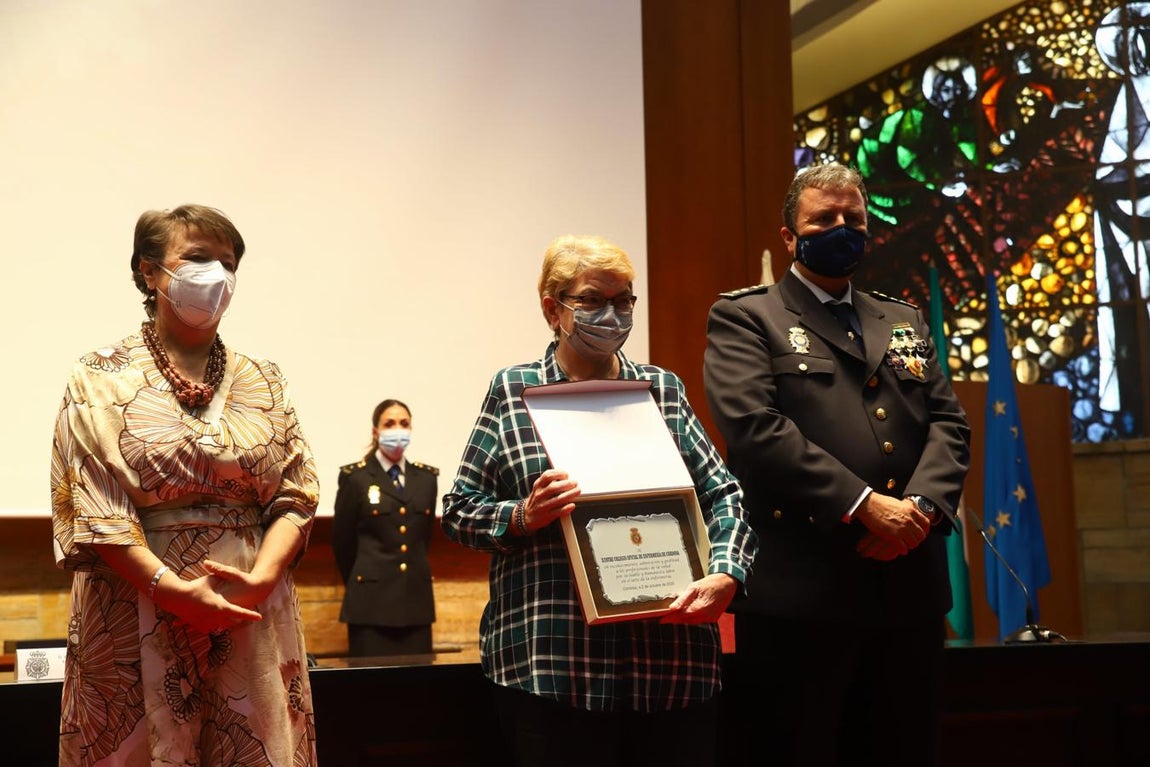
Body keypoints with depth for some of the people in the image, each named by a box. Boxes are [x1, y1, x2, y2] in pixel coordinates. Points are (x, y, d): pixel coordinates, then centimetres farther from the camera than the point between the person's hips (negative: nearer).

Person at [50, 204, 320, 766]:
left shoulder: (263, 382, 12)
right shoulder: (101, 378, 3)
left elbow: (296, 495, 4)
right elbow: (91, 508, -7)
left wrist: (260, 578, -13)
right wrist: (175, 590, -17)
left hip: (253, 616, 3)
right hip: (137, 616, -2)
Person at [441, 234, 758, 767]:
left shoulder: (664, 389, 14)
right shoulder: (512, 390, 7)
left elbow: (722, 496, 8)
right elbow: (458, 510, 7)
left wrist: (725, 575, -10)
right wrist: (522, 518, -13)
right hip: (551, 664, -2)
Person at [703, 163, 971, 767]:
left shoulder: (905, 323, 21)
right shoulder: (745, 318, 2)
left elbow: (948, 423, 11)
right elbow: (754, 427, -13)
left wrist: (923, 504, -10)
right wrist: (864, 505, -18)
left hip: (910, 589, 6)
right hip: (802, 594, -5)